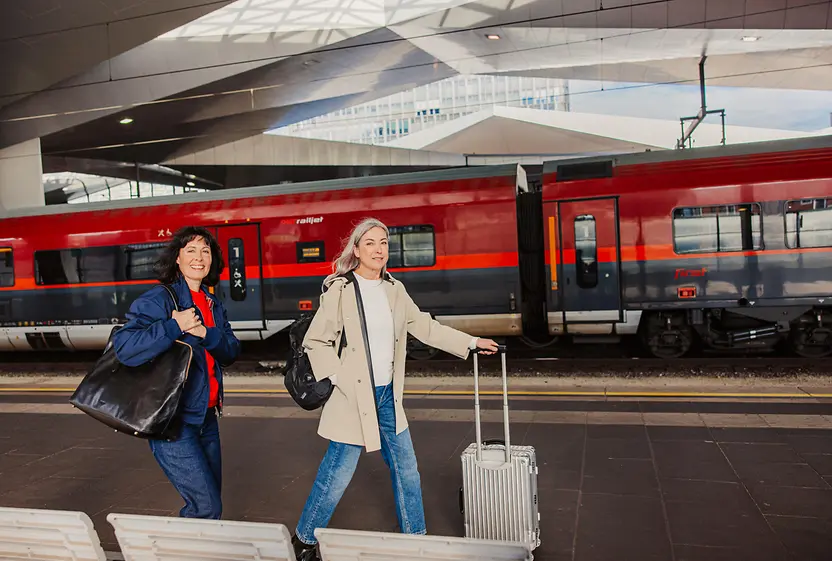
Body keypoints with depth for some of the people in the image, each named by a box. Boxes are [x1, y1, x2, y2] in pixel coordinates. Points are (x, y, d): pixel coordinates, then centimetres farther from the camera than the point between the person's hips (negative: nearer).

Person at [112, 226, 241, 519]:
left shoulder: (212, 304, 11)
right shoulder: (158, 299, -11)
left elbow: (231, 351, 2)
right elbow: (125, 348, -24)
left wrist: (205, 333, -15)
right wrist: (175, 327, -28)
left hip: (206, 416, 8)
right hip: (173, 421, -7)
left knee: (210, 499, 17)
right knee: (207, 508, -8)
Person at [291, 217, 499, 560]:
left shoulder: (394, 289, 6)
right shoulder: (340, 290, -11)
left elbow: (424, 327, 13)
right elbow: (315, 341, -9)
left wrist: (471, 342, 13)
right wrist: (340, 380, -16)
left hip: (388, 396, 6)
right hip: (354, 399, -6)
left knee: (406, 469, 15)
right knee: (337, 475, 3)